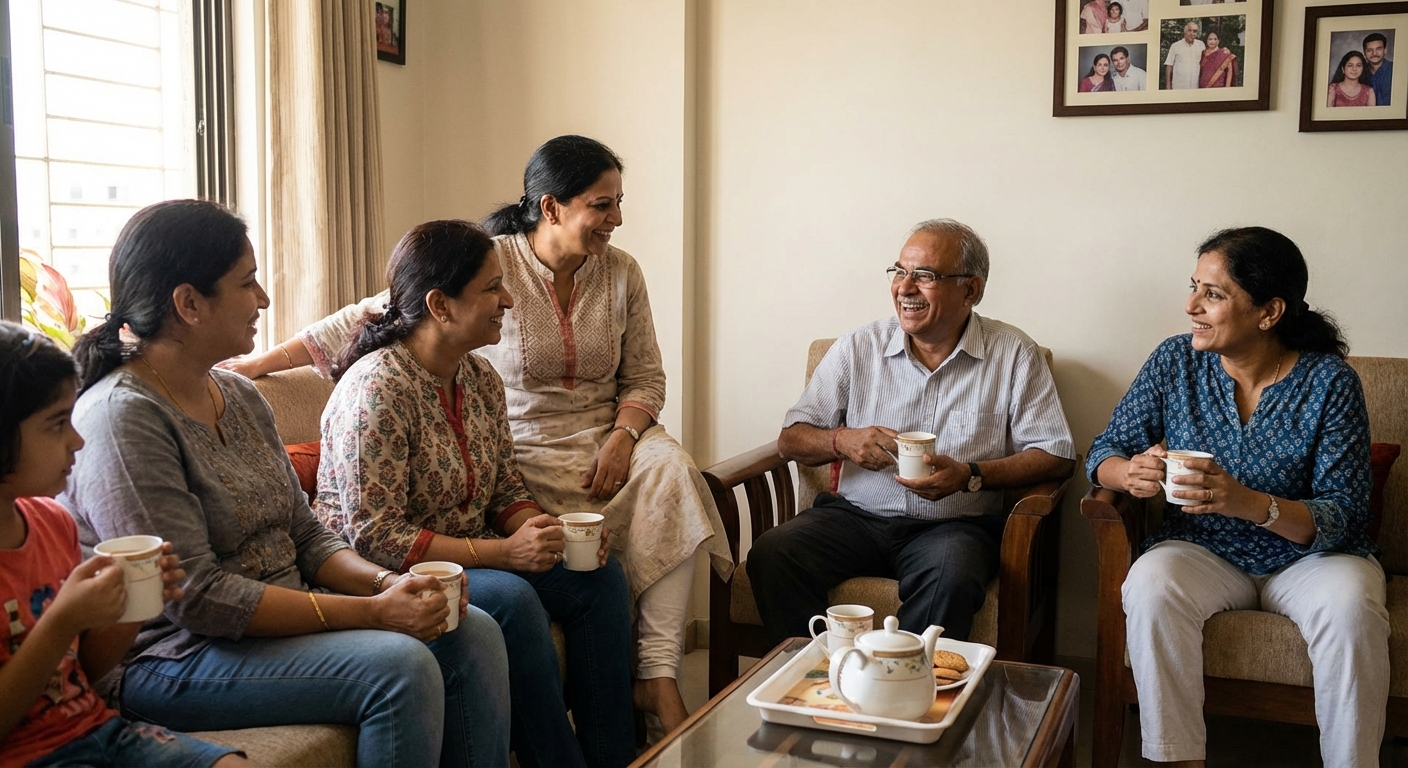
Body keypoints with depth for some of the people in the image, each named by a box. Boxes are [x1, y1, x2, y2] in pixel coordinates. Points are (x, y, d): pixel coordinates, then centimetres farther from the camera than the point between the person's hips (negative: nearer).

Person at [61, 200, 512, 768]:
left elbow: (305, 536, 11)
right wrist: (371, 612, -23)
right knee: (400, 666, -27)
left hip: (281, 616, 8)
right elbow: (195, 597, -23)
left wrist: (386, 583, -9)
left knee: (473, 634, -7)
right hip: (170, 656, -8)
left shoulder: (241, 397, 10)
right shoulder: (122, 418, -18)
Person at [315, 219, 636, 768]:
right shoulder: (377, 389, -21)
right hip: (382, 577, -8)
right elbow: (375, 538, -24)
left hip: (470, 557, 8)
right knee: (511, 598, -32)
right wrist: (500, 551, -27)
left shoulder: (481, 378, 5)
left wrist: (546, 534, -11)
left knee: (599, 577, -7)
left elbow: (507, 491, 11)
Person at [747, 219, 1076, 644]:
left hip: (952, 525, -2)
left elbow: (1056, 457, 0)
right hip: (855, 514, 2)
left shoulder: (1014, 355, 3)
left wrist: (971, 476, -15)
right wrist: (843, 442, -13)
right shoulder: (857, 348, 7)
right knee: (770, 554, -25)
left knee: (952, 577, -36)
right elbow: (791, 440, 9)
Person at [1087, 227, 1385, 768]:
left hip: (1308, 556, -1)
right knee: (1150, 584, -30)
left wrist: (1252, 504, -34)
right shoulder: (1174, 362, -3)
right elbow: (1103, 453, 1)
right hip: (1204, 553, 1)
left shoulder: (1329, 381, -10)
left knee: (1350, 605, -33)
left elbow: (1344, 516, -13)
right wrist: (1130, 473, -26)